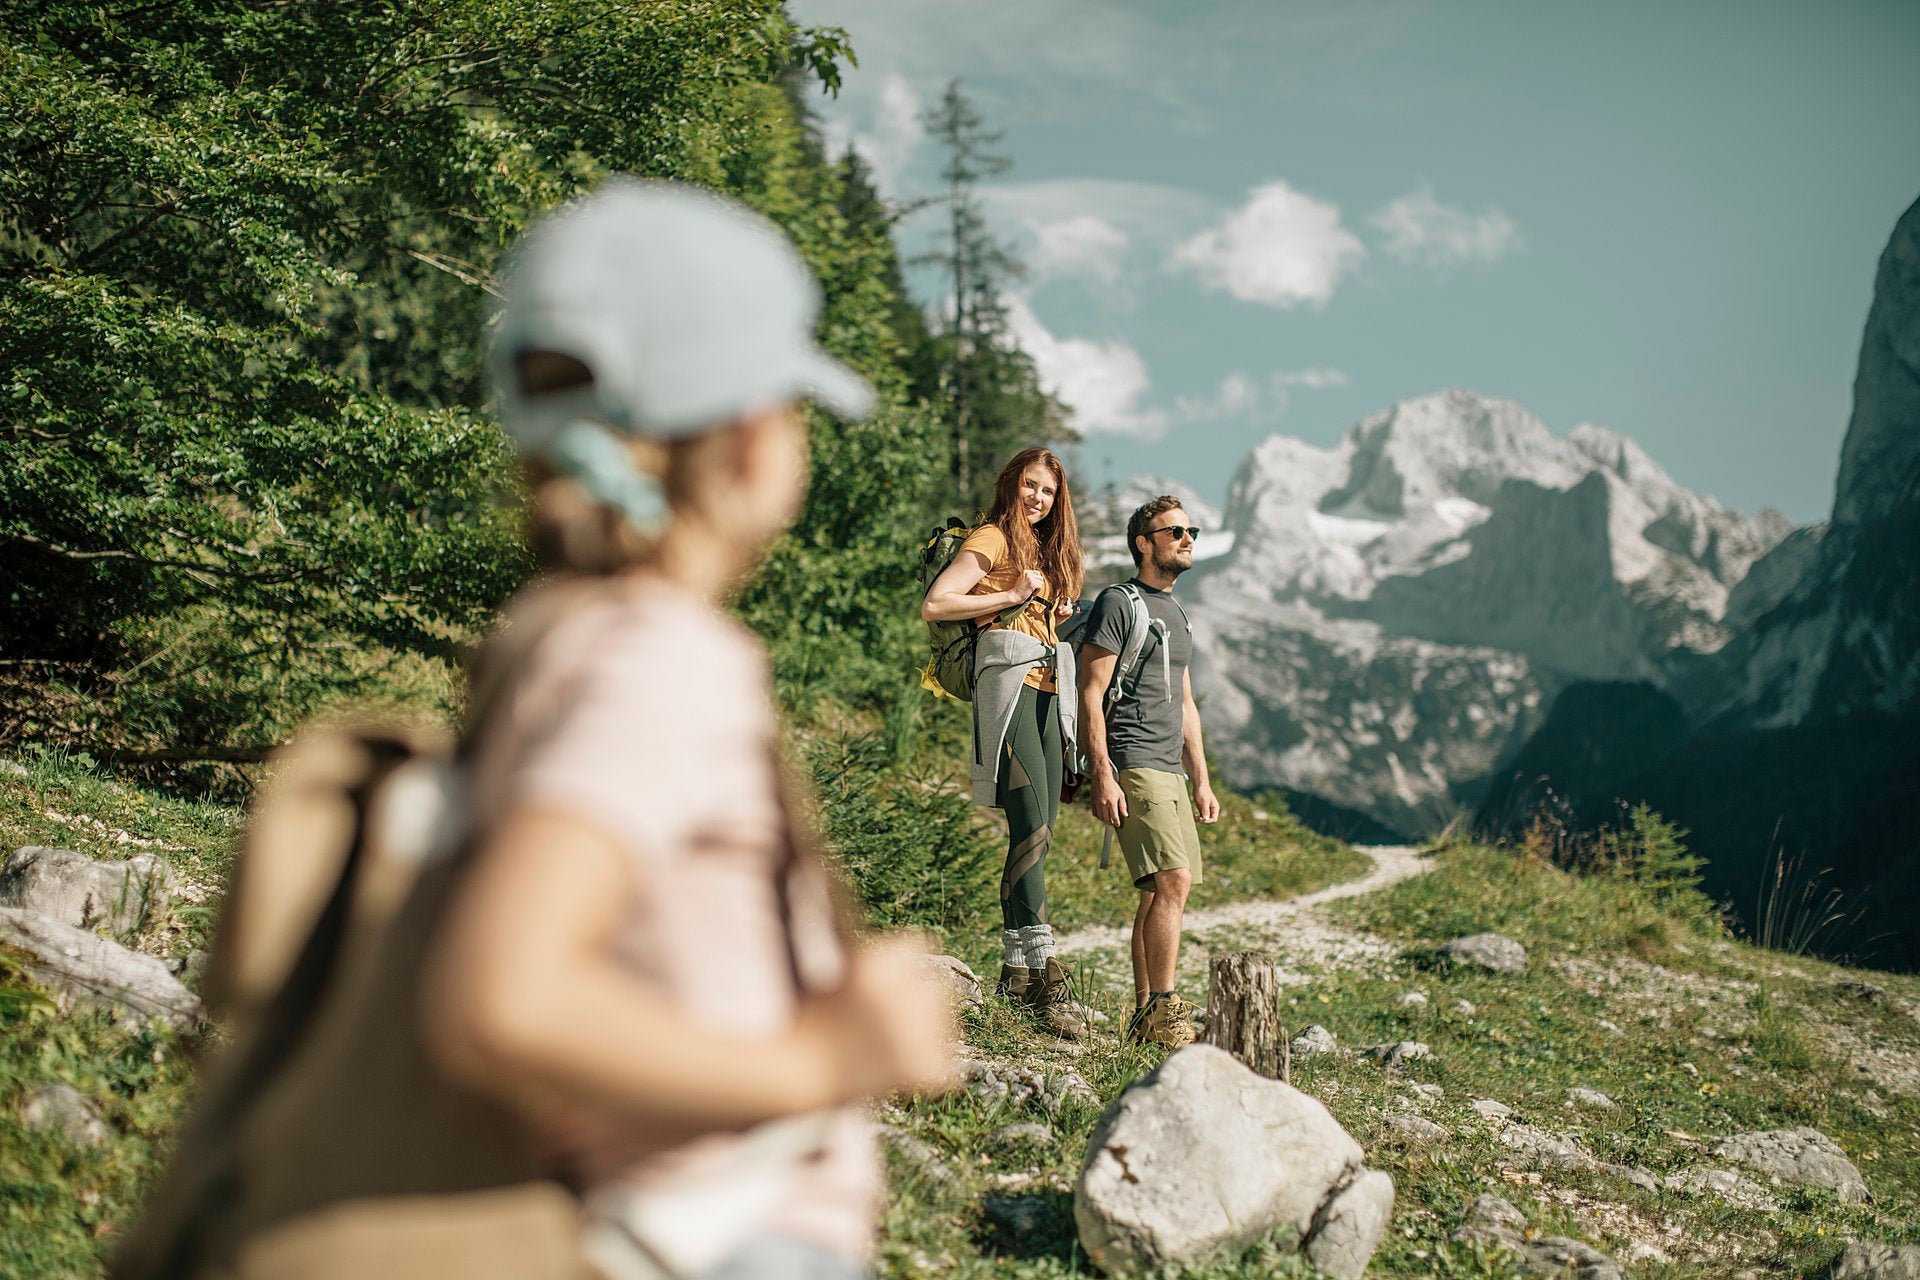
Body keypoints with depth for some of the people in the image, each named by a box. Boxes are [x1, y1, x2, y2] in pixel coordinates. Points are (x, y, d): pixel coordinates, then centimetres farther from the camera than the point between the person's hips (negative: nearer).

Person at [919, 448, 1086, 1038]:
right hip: (1009, 684, -9)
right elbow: (934, 605, -12)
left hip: (1049, 692, 9)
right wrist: (1012, 595, -11)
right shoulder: (991, 541, -1)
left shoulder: (1050, 550, 24)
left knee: (1037, 834, 6)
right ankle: (1047, 978, -21)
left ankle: (1015, 967, 12)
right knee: (1031, 828, -17)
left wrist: (1064, 613, 13)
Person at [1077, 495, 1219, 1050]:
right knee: (1172, 883, -17)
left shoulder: (1176, 613, 22)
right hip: (1133, 766, -9)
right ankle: (1161, 1010, -14)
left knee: (1162, 892, 6)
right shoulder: (1118, 602, -5)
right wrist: (1102, 777, -18)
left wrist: (1201, 781, 20)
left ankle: (1144, 1018, 10)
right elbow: (1091, 696, -10)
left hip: (1169, 771, 9)